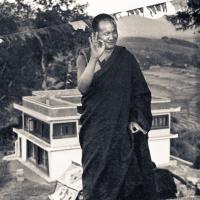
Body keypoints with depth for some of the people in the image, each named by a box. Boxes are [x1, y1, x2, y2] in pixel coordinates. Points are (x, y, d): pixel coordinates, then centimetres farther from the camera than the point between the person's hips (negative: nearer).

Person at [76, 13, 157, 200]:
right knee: (98, 176, 4)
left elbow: (140, 92, 2)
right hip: (97, 128, 0)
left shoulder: (126, 57, -1)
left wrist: (136, 119, -8)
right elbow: (82, 87, -20)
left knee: (127, 174, 6)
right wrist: (94, 58, -29)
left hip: (124, 127, 1)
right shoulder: (85, 57, -3)